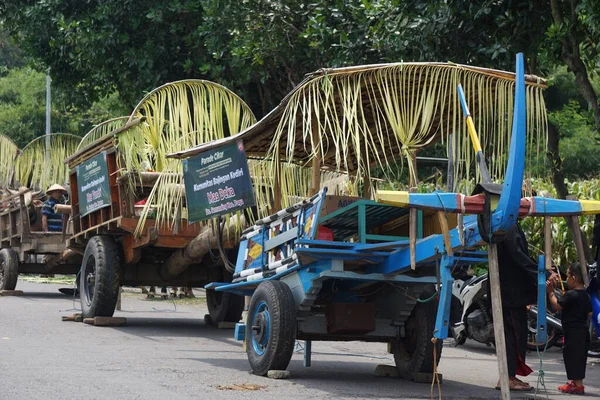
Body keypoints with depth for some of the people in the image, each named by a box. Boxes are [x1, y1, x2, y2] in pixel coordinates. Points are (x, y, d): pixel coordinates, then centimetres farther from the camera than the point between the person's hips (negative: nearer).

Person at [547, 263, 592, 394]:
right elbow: (590, 313, 14)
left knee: (572, 355, -3)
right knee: (579, 356, 17)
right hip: (583, 330, 9)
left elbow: (556, 305, -14)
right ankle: (576, 381, 28)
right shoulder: (586, 295, 9)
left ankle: (578, 385, -2)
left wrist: (550, 292, -5)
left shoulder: (570, 295, -17)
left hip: (572, 331, -9)